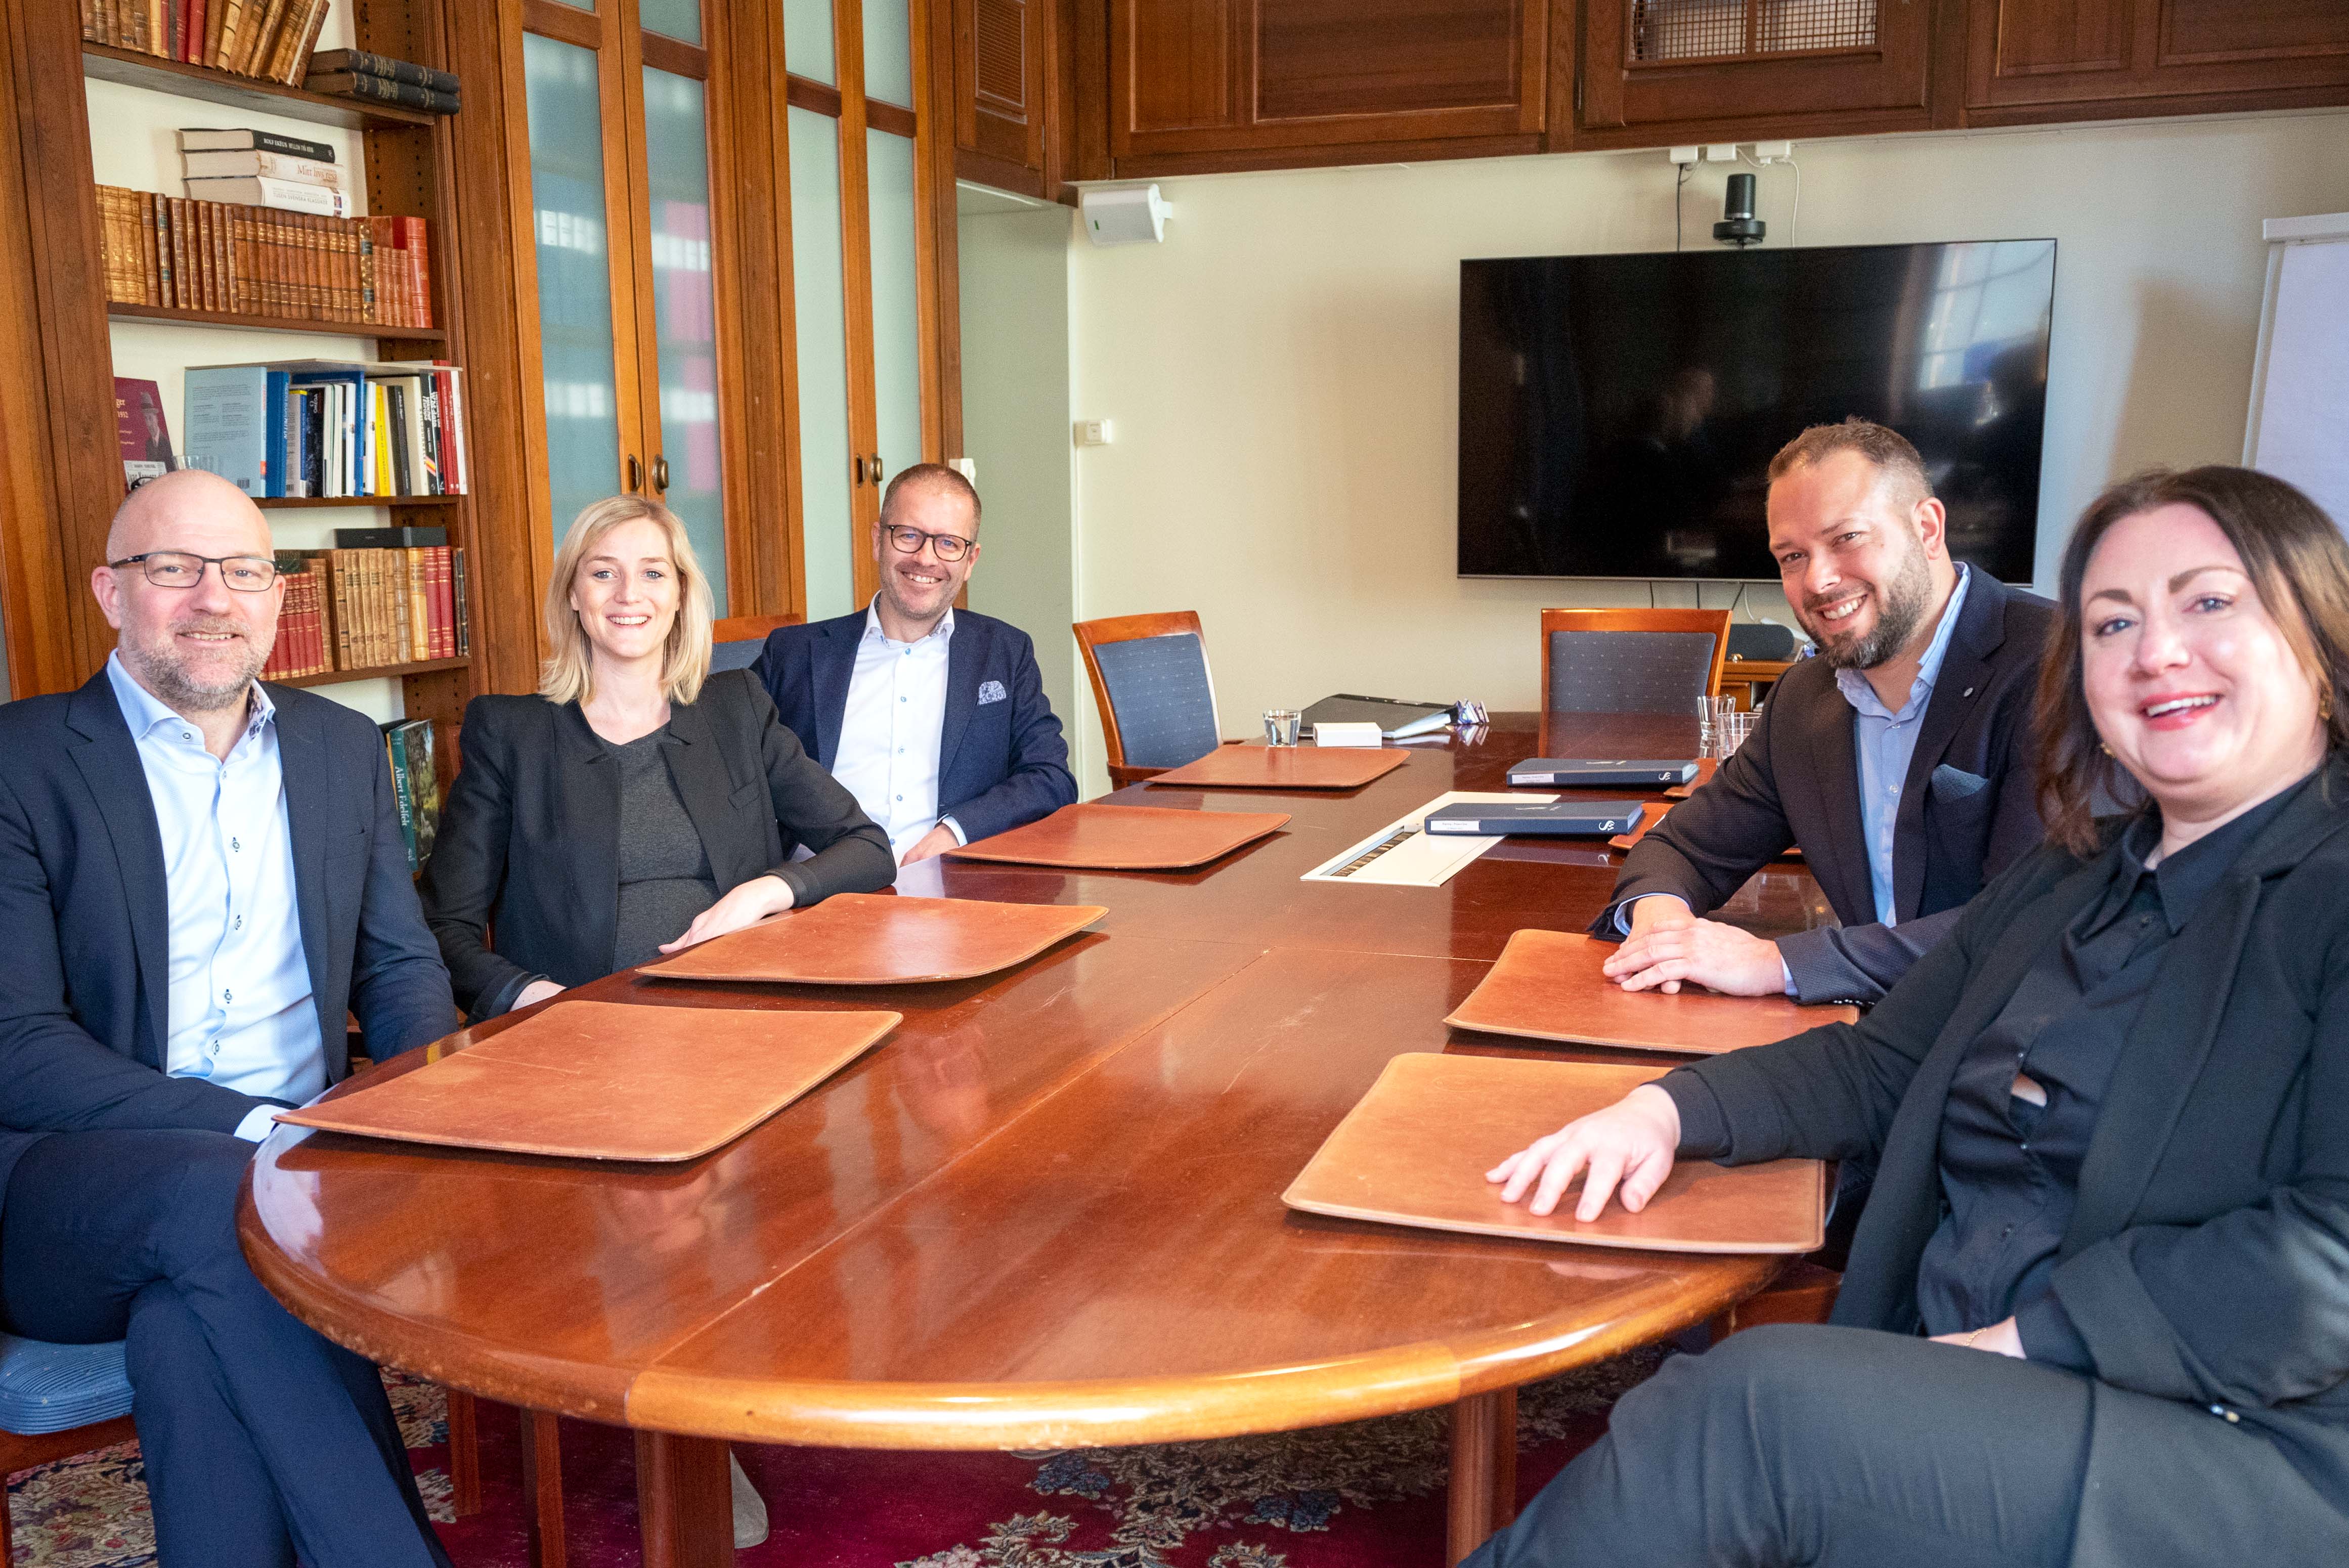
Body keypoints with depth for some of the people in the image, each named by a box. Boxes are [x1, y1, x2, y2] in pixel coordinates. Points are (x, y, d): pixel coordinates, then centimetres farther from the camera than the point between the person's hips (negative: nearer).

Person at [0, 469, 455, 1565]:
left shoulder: (343, 749, 13)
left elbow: (401, 968, 16)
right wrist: (248, 1126, -21)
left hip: (291, 1156, 3)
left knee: (192, 1333, -31)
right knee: (221, 1195, -35)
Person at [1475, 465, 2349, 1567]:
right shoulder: (2063, 884, 19)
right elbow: (1883, 1067, 18)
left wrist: (2019, 1341, -20)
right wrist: (1668, 1109, -1)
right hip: (1952, 1399, 6)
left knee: (1761, 1403, -27)